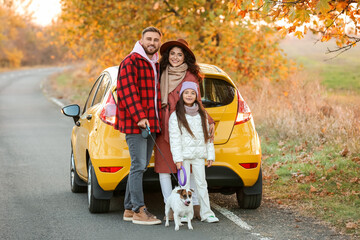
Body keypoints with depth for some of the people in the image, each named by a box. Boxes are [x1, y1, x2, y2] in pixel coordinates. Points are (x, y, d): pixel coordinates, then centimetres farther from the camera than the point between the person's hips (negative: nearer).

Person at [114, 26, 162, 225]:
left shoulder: (156, 65, 19)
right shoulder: (130, 63, -8)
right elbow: (127, 92, -16)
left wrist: (157, 122, 15)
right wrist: (139, 117, -23)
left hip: (151, 124, 9)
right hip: (134, 124, -8)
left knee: (140, 167, 11)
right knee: (138, 166, -10)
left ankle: (129, 209, 17)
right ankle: (139, 211, -9)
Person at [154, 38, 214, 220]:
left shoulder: (190, 77, -1)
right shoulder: (160, 74, 10)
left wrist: (209, 122, -12)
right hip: (163, 127, 4)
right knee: (163, 167, 1)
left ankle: (195, 205, 9)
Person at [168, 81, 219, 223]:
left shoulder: (202, 114, 12)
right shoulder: (176, 116, -1)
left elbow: (207, 135, 13)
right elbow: (174, 139, -5)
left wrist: (210, 155, 8)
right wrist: (177, 158, -12)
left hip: (199, 155, 3)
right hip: (184, 155, -3)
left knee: (201, 183, 3)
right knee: (184, 184, -1)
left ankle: (206, 213, 5)